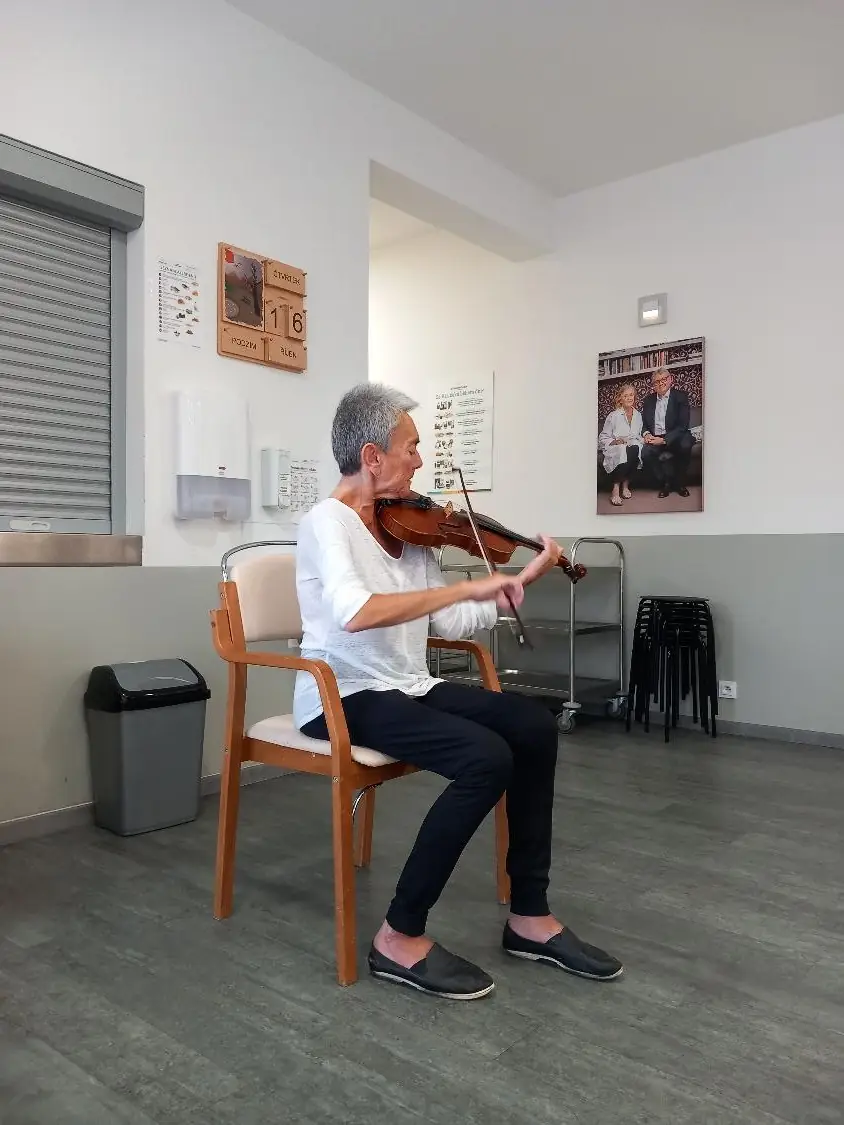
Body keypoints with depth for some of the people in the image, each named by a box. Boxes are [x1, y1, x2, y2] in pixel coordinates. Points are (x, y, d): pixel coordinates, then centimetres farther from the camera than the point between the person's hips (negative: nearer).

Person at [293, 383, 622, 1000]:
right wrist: (468, 587, -31)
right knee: (487, 758, -26)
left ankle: (530, 916, 6)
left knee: (534, 723, -7)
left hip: (407, 688, 8)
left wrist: (524, 579, 9)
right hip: (342, 697, -8)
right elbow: (354, 613, -33)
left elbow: (455, 622, 11)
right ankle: (401, 936, -9)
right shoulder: (327, 521, -13)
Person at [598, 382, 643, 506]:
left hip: (633, 447, 4)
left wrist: (639, 440, 0)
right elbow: (602, 439, 3)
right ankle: (616, 489, -31)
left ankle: (625, 485, -22)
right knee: (625, 451, -39)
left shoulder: (638, 415, 16)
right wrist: (615, 441, -16)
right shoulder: (613, 416, 2)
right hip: (615, 450, -3)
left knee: (635, 449, -35)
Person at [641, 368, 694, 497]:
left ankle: (679, 483, -11)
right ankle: (665, 483, -8)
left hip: (675, 438, -2)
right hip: (655, 438, 3)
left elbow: (683, 425, -9)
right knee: (645, 453, -30)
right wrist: (646, 434, -8)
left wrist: (664, 440, -21)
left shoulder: (681, 396, -1)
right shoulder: (648, 400, 12)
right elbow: (643, 423, 17)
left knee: (685, 444, -36)